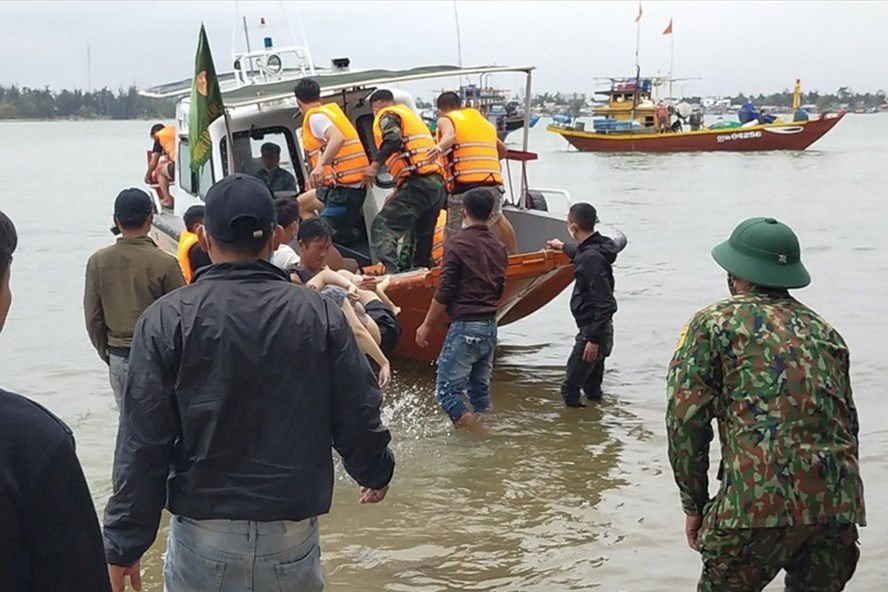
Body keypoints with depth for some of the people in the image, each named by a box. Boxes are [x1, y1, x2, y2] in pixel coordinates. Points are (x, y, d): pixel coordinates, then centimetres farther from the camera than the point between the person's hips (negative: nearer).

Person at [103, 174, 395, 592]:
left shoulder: (168, 320, -9)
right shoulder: (319, 315, -4)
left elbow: (143, 443, -10)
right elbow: (357, 416, 1)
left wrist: (124, 543, -2)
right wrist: (376, 472, 22)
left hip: (203, 534, -1)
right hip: (294, 534, 2)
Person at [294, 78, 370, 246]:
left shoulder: (315, 117, -10)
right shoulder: (331, 110, 18)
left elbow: (337, 138, -28)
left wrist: (320, 165, -35)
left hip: (344, 188, -10)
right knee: (301, 204, 24)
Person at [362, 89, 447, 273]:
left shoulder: (387, 115, 6)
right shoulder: (411, 115, 33)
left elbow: (394, 139, -16)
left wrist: (375, 164, -19)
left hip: (417, 183, -9)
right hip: (437, 184, 9)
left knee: (382, 228, -15)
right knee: (422, 237, 17)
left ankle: (391, 271, -33)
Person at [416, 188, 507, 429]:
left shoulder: (458, 244, -10)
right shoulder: (499, 249, 11)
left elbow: (444, 293, -12)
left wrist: (427, 325, -4)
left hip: (465, 326, -8)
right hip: (490, 326, 8)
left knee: (447, 388, -5)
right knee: (480, 387, 16)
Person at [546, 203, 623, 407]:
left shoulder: (592, 257, -23)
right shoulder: (596, 248, 7)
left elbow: (604, 303, -26)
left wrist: (594, 339, -25)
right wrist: (563, 246, 54)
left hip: (593, 330, -10)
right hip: (594, 329, 10)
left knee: (570, 389, -9)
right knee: (592, 386, 20)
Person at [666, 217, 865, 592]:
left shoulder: (714, 323, 6)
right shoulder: (823, 330, 21)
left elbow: (685, 418, -1)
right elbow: (846, 422, 21)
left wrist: (694, 504, 7)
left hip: (758, 503, -5)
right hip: (839, 504, 5)